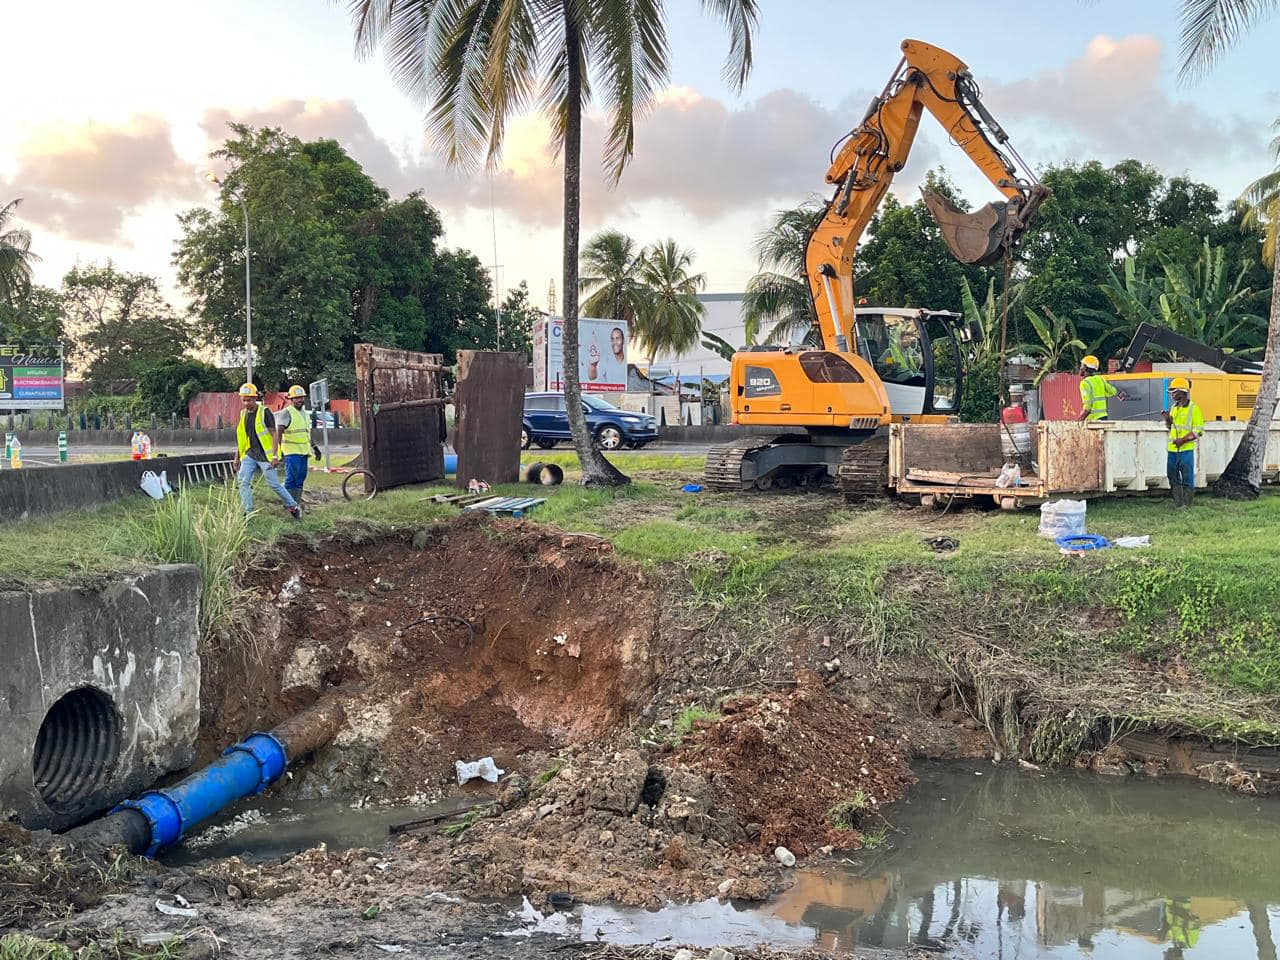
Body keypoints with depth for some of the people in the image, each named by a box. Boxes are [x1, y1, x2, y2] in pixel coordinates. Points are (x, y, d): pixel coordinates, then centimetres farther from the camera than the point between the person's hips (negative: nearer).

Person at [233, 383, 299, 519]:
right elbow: (241, 438, 17)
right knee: (243, 481, -8)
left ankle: (293, 506, 15)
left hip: (265, 455, -6)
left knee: (274, 484, -2)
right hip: (250, 454, 6)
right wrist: (237, 458, 16)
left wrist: (275, 455, -18)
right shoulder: (243, 414, 10)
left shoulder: (264, 412, -9)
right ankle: (247, 513, -4)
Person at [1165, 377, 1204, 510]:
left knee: (1187, 479, -2)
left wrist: (1183, 440, -20)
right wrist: (1167, 419, 5)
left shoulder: (1193, 409, -7)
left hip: (1186, 450, -7)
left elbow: (1198, 431, -11)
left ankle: (1186, 505, 3)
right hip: (1172, 449, 7)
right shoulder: (1173, 408, 14)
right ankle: (1177, 503, 17)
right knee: (1173, 478, 10)